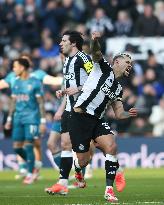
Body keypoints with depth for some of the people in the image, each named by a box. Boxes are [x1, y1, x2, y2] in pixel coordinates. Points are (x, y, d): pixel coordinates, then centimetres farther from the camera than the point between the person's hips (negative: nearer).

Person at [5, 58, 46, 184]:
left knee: (28, 146, -10)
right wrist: (9, 119, 16)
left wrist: (43, 121, -10)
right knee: (17, 147, 3)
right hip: (18, 119, 6)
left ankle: (30, 174, 0)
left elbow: (41, 103, -6)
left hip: (31, 118, -6)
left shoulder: (35, 83, -5)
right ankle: (31, 166, 21)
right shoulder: (16, 83, 12)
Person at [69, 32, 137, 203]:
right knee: (84, 160, -3)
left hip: (97, 121, 6)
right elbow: (95, 52, -17)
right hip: (80, 117, -6)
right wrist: (95, 40, -40)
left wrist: (128, 114, -6)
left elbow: (118, 113, 17)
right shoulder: (104, 68, 2)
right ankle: (77, 174, 36)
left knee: (111, 146, -19)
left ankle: (109, 189, -16)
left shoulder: (118, 89, 20)